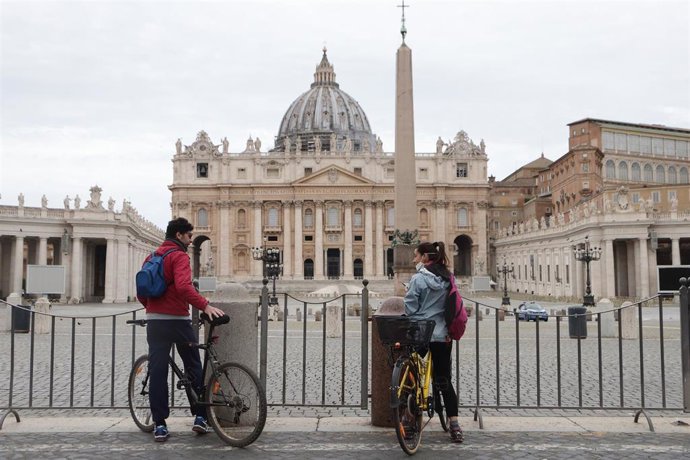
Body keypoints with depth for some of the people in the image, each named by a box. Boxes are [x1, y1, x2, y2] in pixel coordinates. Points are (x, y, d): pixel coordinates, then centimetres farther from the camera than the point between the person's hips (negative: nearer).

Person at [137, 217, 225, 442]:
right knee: (193, 367, 9)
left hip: (154, 320, 6)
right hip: (178, 320, -6)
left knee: (157, 371, 6)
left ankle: (160, 424, 7)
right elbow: (183, 286, -26)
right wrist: (205, 305, -30)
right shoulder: (179, 256, -8)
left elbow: (141, 293, 17)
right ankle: (201, 417, 12)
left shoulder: (152, 257, 15)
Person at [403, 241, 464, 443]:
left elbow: (410, 308, -9)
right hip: (443, 335, 5)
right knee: (444, 379, 8)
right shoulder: (449, 278, 6)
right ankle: (454, 424, 3)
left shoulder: (418, 278, -10)